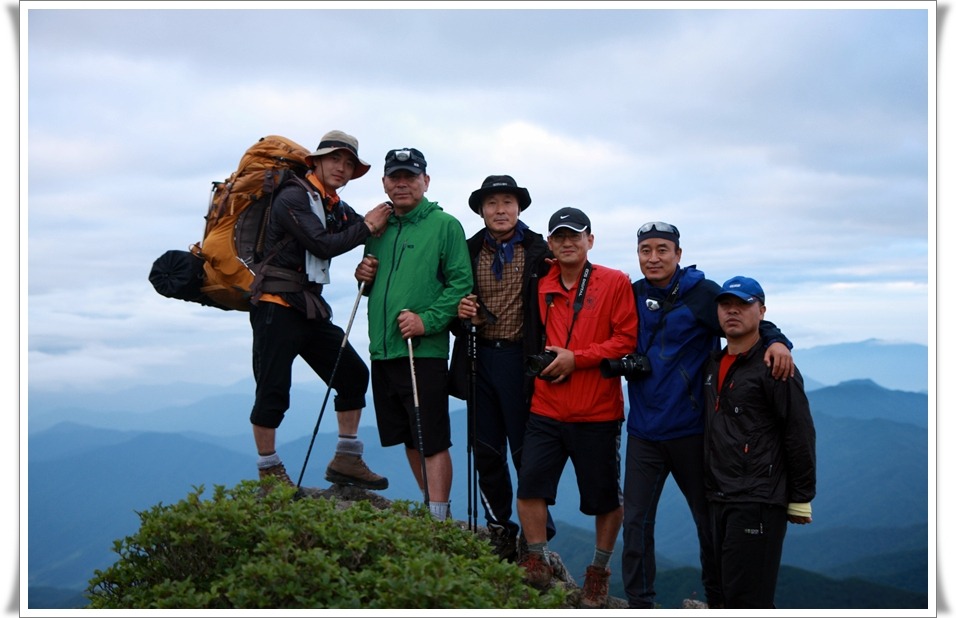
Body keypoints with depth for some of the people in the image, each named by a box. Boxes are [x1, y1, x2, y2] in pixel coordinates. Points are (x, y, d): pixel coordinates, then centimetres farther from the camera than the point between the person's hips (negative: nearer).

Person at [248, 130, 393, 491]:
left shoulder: (336, 208, 17)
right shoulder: (293, 197, -10)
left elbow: (375, 229, 13)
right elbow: (323, 245, -18)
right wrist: (367, 227, -9)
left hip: (310, 307, 9)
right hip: (277, 305, -9)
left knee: (353, 373, 6)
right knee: (273, 389, -6)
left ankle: (346, 460, 13)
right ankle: (269, 472, 4)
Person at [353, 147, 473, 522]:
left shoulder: (444, 225, -3)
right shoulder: (379, 228, 16)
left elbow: (461, 283, -10)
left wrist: (427, 320, -21)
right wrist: (365, 276, 3)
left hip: (424, 351, -7)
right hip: (382, 351, 7)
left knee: (432, 443, -7)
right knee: (410, 440, 14)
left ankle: (438, 522, -6)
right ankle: (433, 505, 26)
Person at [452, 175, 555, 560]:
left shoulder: (540, 252, 0)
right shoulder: (469, 252, 10)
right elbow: (450, 298, 16)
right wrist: (461, 314, -4)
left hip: (520, 359, -4)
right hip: (480, 358, 4)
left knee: (526, 451, -1)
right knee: (486, 452, 7)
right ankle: (498, 529, 18)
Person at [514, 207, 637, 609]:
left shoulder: (615, 283, -4)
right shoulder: (542, 287, 8)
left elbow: (628, 340, -11)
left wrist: (577, 357, -16)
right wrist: (543, 359, 4)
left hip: (598, 413, -3)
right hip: (546, 409, 3)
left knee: (605, 497, 6)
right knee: (529, 485, -4)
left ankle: (599, 570, 24)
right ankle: (538, 563, 10)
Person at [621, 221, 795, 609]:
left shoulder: (701, 293, -7)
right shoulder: (633, 295, 6)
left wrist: (777, 341, -32)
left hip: (691, 429, -3)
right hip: (644, 431, 3)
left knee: (709, 519, 10)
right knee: (636, 520, 3)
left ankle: (719, 601, 24)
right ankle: (639, 604, 13)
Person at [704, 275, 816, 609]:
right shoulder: (714, 364, 15)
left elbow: (800, 436, -11)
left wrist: (801, 499, -11)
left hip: (759, 502, -8)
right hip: (720, 499, 9)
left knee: (746, 596, -11)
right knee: (729, 590, 12)